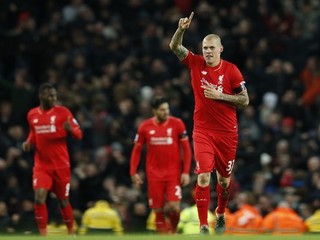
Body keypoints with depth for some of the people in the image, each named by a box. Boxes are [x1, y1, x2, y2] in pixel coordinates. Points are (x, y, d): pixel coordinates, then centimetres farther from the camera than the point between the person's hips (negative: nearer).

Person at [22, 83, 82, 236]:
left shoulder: (63, 112, -5)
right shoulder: (32, 115, 5)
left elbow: (78, 134, -4)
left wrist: (70, 129, -26)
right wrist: (29, 143, 2)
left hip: (61, 165, -2)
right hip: (41, 165, 2)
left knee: (63, 201, 9)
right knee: (39, 198, -16)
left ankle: (71, 233, 29)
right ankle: (43, 235, -12)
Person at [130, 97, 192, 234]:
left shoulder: (177, 124, -4)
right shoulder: (145, 127, 0)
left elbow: (186, 149, -1)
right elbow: (137, 150, 8)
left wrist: (186, 172, -8)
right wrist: (133, 172, 1)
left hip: (174, 173, -1)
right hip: (154, 175, 1)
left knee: (174, 207, -13)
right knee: (159, 210, 1)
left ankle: (174, 230, 14)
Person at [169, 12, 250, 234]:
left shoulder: (231, 70, -6)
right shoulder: (196, 64, -2)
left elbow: (245, 100, -4)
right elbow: (175, 47, -7)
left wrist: (219, 95, -15)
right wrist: (181, 29, -25)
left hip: (227, 132, 0)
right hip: (202, 131, 0)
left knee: (224, 178, 13)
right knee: (203, 176, -14)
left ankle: (221, 216, 38)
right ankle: (203, 226, -14)